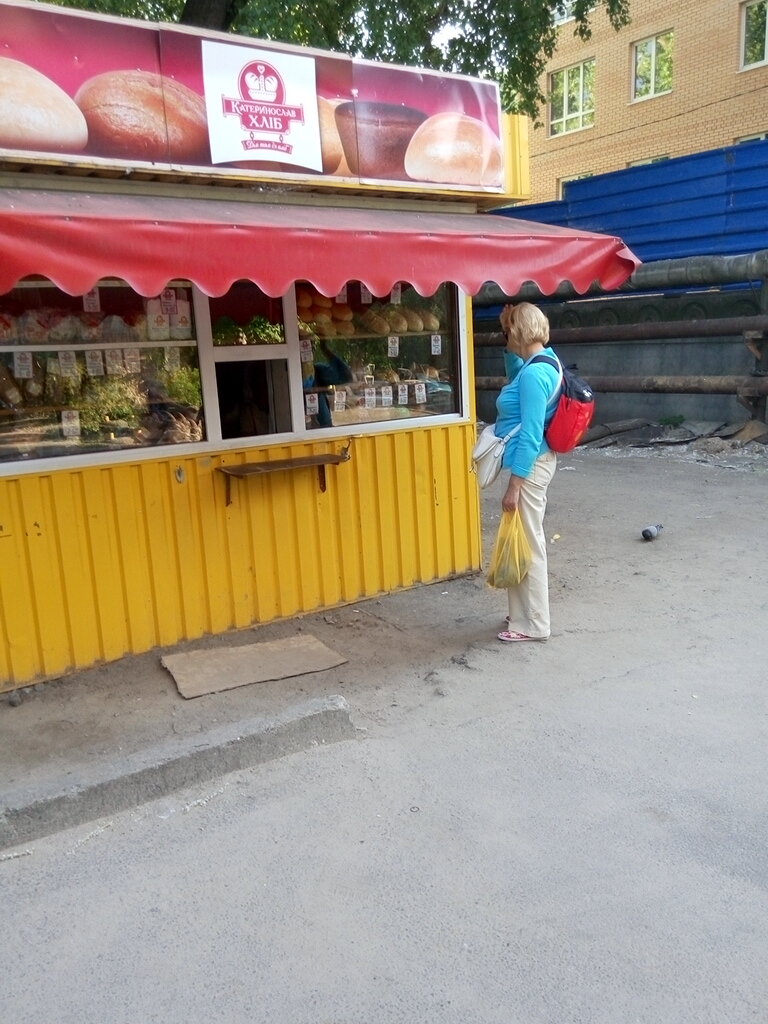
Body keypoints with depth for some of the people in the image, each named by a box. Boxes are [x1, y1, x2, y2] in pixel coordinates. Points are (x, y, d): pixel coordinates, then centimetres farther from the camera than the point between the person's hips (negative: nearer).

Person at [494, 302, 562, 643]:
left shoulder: (533, 374, -22)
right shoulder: (544, 362, 8)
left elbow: (530, 436, -23)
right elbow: (514, 375, 34)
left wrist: (514, 484, -21)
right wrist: (509, 346, 21)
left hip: (529, 466, -10)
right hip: (532, 462, 10)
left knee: (527, 543, -1)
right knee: (524, 541, 18)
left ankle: (533, 624, 11)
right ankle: (526, 613, 31)